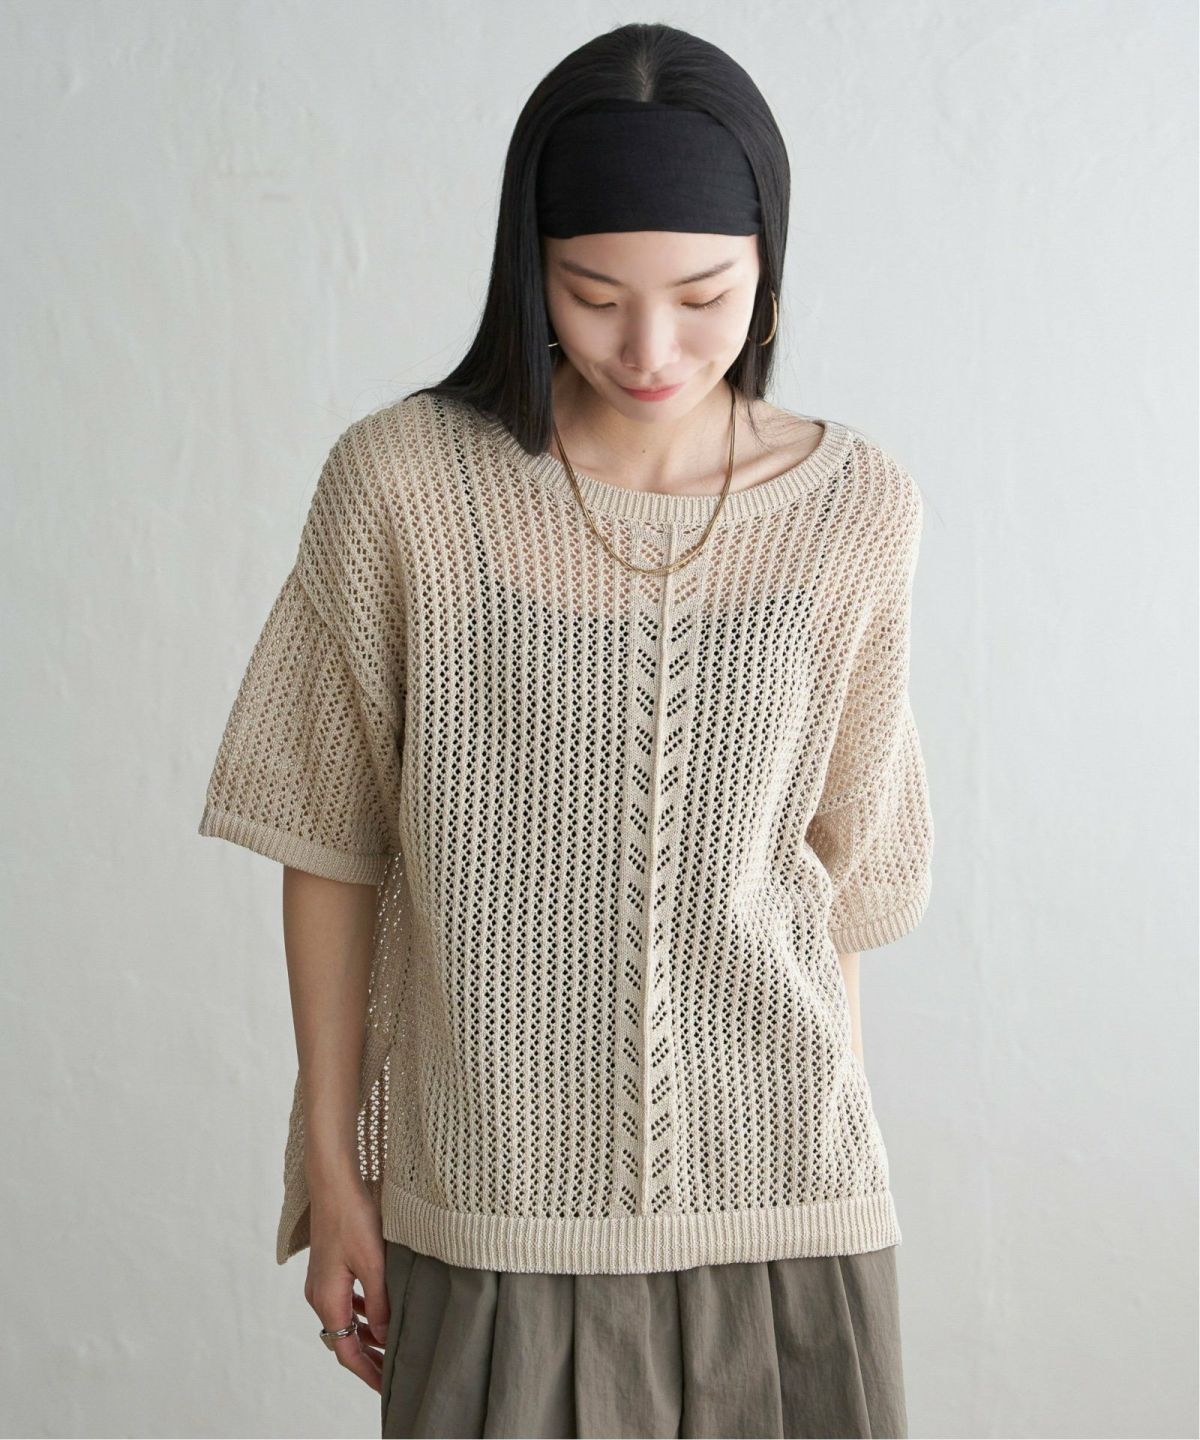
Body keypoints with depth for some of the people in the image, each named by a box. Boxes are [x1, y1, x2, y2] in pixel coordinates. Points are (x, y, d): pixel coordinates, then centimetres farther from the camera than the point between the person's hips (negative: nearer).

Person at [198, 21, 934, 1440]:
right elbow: (330, 841, -1)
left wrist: (828, 1181, 11)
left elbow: (837, 859, 6)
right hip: (493, 1215, -1)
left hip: (782, 1211, 2)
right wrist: (331, 1167, 1)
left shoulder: (857, 510, -3)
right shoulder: (401, 481, -8)